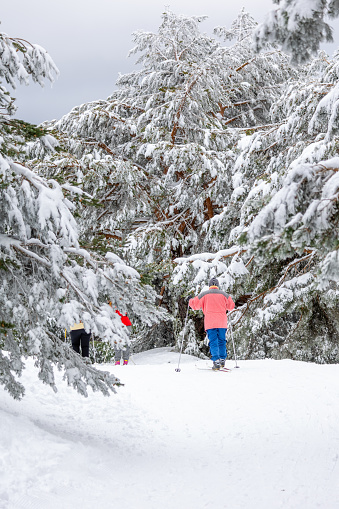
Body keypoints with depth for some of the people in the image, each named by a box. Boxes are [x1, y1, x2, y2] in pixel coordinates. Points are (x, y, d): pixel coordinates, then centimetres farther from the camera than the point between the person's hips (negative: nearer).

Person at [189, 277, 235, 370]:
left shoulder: (204, 294, 1)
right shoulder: (224, 294, 7)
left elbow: (195, 305, 6)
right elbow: (231, 306, 15)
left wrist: (190, 301, 28)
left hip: (210, 323, -2)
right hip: (222, 323, 2)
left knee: (213, 342, -4)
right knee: (222, 341, 14)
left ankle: (216, 361, -15)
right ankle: (222, 359, 18)